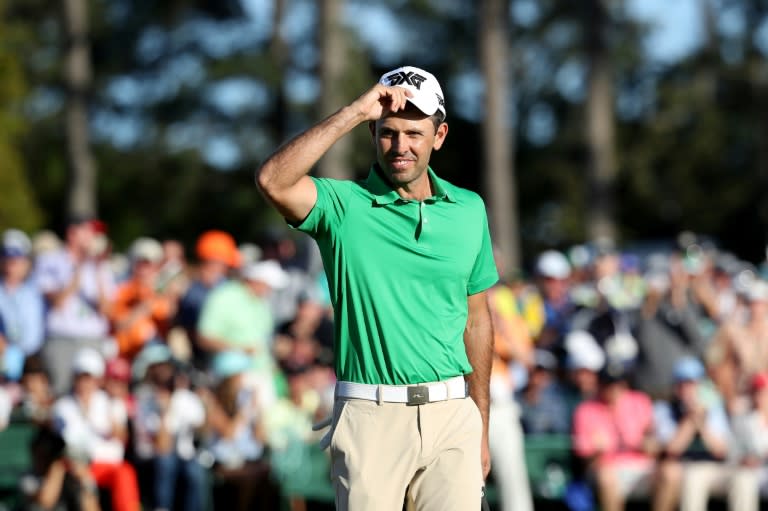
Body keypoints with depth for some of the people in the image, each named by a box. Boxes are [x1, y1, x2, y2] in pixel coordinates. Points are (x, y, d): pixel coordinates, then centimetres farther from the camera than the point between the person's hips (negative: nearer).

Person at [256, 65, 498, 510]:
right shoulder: (344, 205, -2)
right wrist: (357, 112, -20)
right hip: (371, 418, -3)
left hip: (452, 413, 3)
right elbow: (274, 181, -23)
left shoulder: (469, 210, 9)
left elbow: (477, 320, 15)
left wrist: (482, 428, 14)